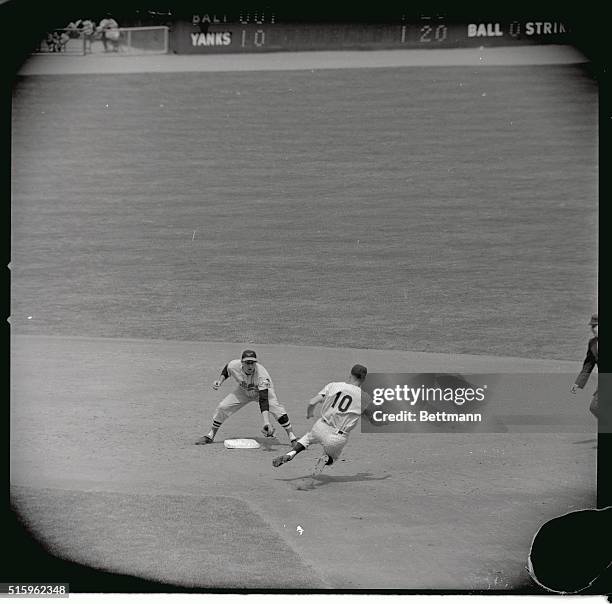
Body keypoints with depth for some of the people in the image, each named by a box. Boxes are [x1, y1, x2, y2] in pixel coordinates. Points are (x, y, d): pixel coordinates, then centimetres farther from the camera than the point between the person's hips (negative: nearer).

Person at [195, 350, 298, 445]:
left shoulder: (262, 374, -42)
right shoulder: (234, 366, -30)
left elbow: (263, 400, -49)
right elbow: (226, 371, -1)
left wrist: (266, 423, -59)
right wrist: (220, 381, -21)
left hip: (264, 390, -3)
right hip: (244, 391, 4)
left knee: (276, 407, -29)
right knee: (222, 407, -7)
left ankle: (292, 437, -19)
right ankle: (210, 435, 13)